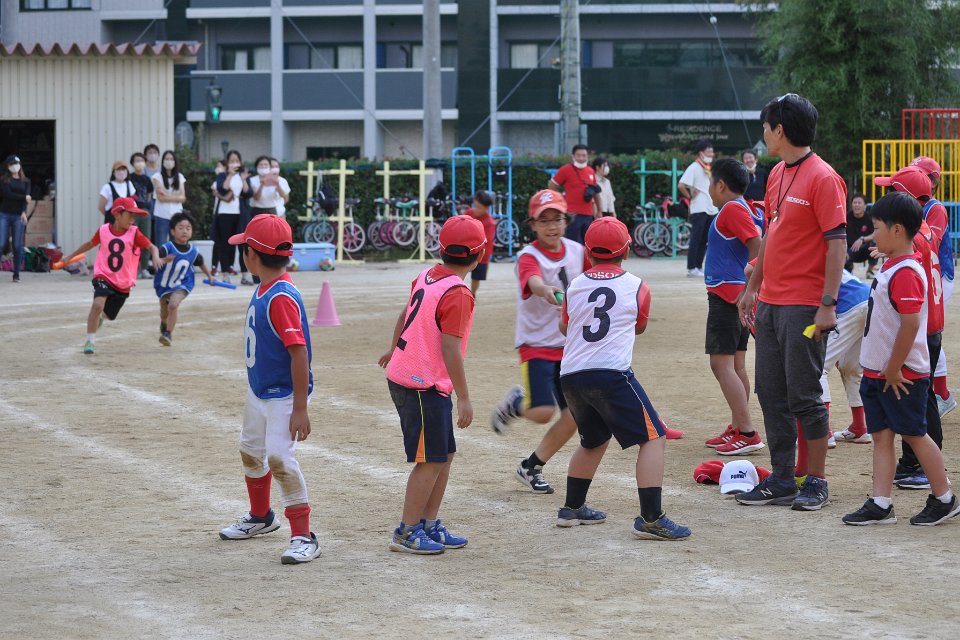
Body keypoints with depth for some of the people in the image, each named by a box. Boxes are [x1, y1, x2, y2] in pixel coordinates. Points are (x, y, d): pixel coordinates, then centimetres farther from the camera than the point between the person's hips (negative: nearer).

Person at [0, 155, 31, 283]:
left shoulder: (25, 181, 12)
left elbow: (27, 197, -2)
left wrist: (23, 212, -17)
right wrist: (24, 198, -5)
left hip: (18, 216, 2)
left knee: (18, 245, -1)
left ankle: (16, 275, 5)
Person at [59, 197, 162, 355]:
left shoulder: (134, 233, -8)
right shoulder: (103, 230, -4)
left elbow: (152, 247, -11)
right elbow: (90, 244, 14)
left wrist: (155, 257, -34)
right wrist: (70, 256, 23)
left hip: (123, 283, 2)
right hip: (104, 277, -1)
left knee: (108, 315, 15)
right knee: (98, 304, -26)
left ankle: (98, 317, 54)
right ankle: (90, 341, -15)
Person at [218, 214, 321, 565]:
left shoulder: (281, 298, -26)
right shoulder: (262, 290, 4)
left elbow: (299, 353, -28)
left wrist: (300, 408, -28)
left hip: (283, 395, -11)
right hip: (258, 391, 11)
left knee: (279, 457, -20)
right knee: (250, 452, 23)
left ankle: (303, 537, -13)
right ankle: (261, 517, 45)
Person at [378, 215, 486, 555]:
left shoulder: (427, 277, 7)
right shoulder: (458, 294, -19)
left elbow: (406, 313, 24)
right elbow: (450, 349, -23)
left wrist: (394, 349, 42)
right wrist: (464, 398, -20)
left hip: (404, 374, 9)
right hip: (423, 386, -9)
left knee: (444, 453, 16)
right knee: (431, 460, -3)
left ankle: (429, 525, 22)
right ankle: (407, 533, 2)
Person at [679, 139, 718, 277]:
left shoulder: (709, 169, 15)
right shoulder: (694, 168, -9)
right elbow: (681, 185, -20)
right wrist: (690, 196, -10)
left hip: (711, 209, 8)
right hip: (699, 209, -8)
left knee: (704, 240, 9)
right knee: (696, 239, -7)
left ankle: (699, 267, 15)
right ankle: (691, 269, -6)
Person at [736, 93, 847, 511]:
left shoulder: (823, 178, -13)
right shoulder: (777, 175, 13)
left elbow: (837, 244, -15)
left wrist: (828, 304, -20)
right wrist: (752, 287, 20)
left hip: (804, 307, -8)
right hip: (770, 303, 8)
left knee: (805, 395, -3)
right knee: (771, 394, 10)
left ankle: (816, 482, 7)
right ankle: (782, 480, 17)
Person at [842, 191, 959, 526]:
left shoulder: (906, 273, -21)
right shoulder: (890, 267, 11)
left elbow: (911, 324, -25)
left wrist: (894, 370, -20)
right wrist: (881, 370, 18)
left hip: (902, 376, -9)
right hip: (877, 371, 9)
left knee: (913, 434, 2)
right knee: (881, 435, 7)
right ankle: (881, 504, 7)